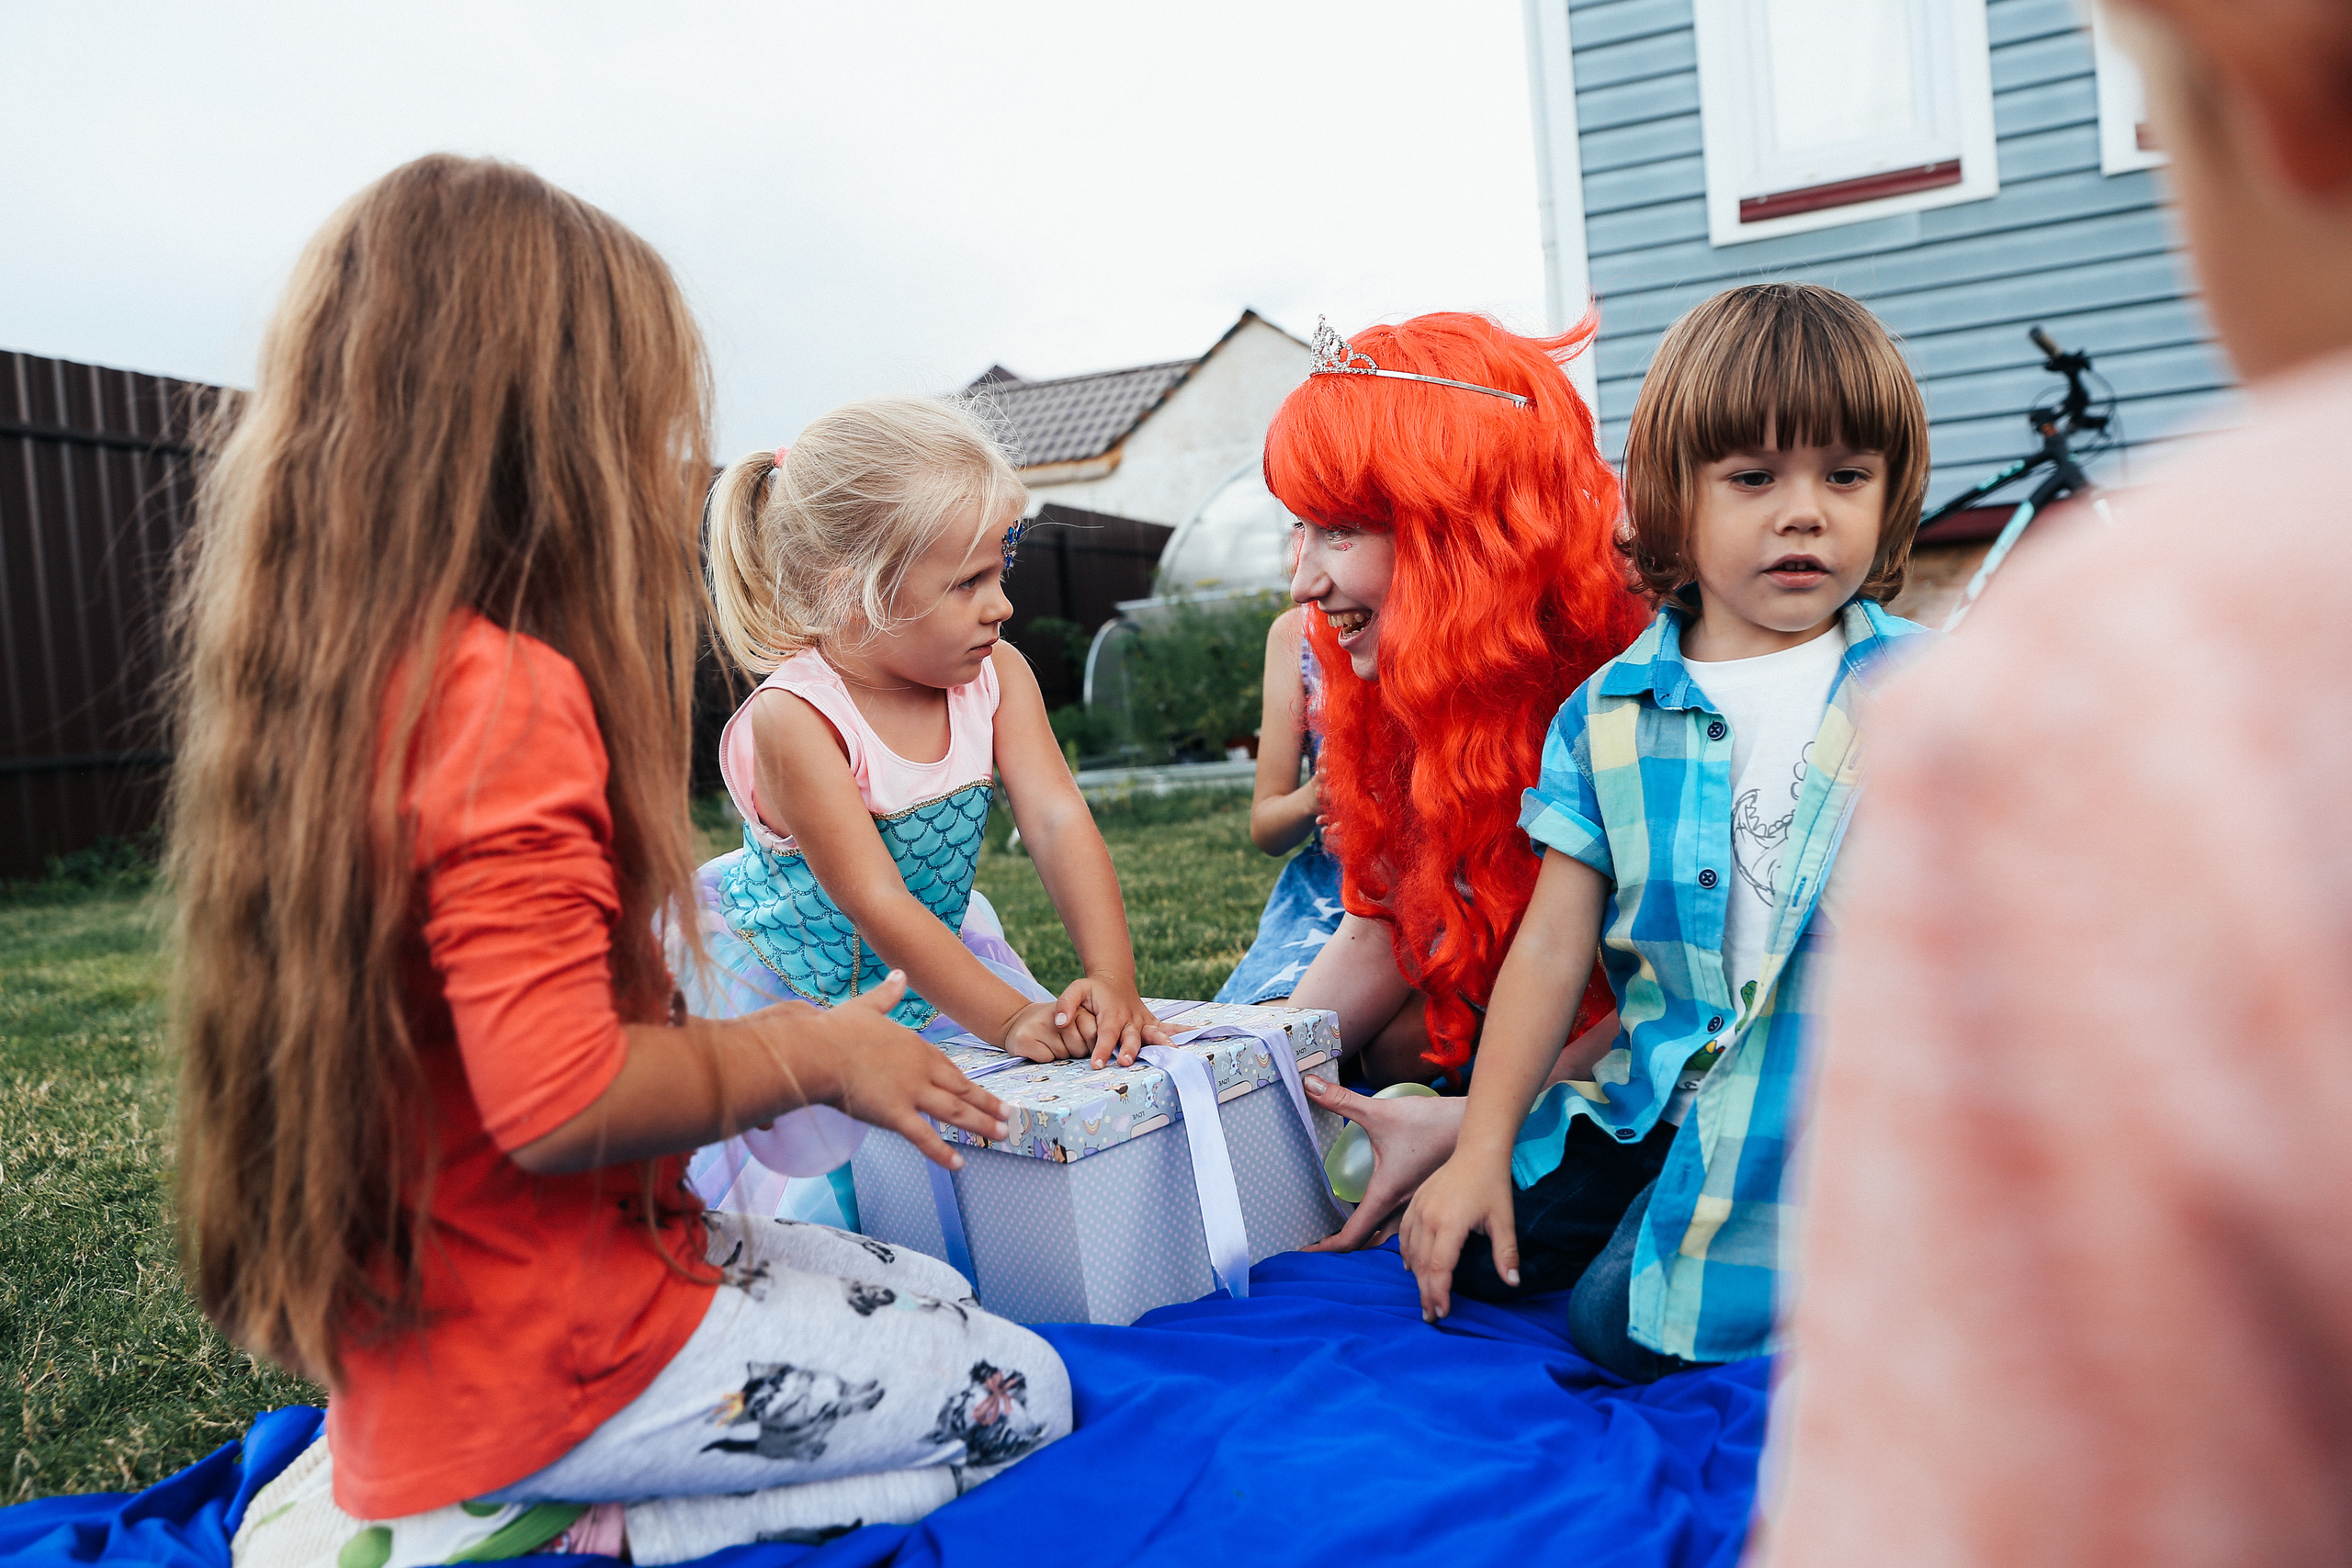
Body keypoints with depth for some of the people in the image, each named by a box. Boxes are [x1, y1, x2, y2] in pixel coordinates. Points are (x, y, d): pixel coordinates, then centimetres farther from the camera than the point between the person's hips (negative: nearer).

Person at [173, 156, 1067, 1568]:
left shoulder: (366, 680, 4)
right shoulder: (510, 698, -26)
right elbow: (558, 1103, -29)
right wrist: (806, 1051, -14)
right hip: (545, 1350, -9)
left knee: (934, 1298, 20)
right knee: (1022, 1400, 2)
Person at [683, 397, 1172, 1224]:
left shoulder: (996, 675, -13)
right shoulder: (795, 721, -30)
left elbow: (1059, 822, -21)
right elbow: (876, 905, -32)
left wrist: (1111, 980, -34)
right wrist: (1011, 1018, -38)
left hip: (930, 958, 6)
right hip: (783, 985, -5)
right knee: (830, 1202, -8)